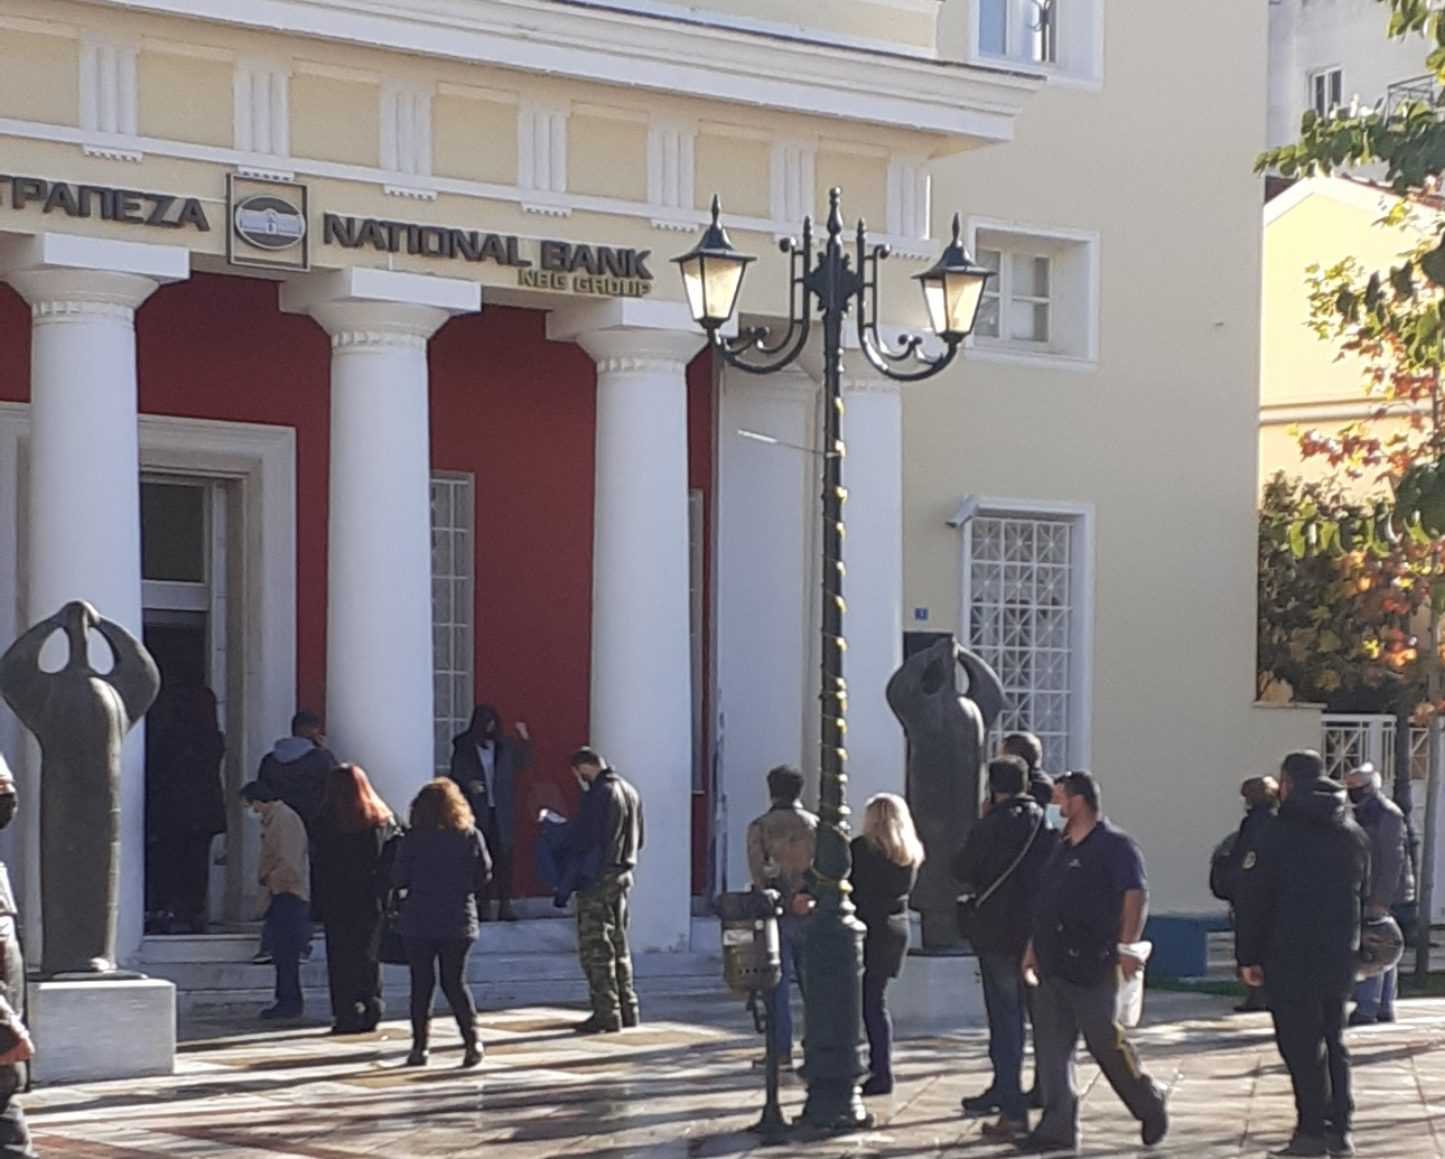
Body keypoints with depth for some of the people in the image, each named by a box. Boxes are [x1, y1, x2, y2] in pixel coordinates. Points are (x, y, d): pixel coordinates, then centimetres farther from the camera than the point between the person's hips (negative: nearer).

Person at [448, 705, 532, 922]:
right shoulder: (464, 748, 2)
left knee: (503, 856, -5)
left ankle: (505, 904, -3)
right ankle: (481, 905, 3)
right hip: (476, 811, -1)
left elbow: (524, 765, 10)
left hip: (502, 812, 1)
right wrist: (468, 784, -16)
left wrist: (525, 740, -2)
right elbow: (456, 776, 4)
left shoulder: (505, 747, 7)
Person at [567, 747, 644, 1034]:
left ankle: (606, 1015, -5)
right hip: (623, 875, 9)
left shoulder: (597, 795, -16)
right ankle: (627, 1009, 20)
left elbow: (582, 839, -17)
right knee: (618, 944, 17)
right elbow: (638, 839, 16)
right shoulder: (630, 792, 11)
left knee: (596, 948, -4)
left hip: (597, 878, -9)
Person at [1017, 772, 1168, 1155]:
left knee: (1105, 1042, -1)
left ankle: (1150, 1107, 19)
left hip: (1093, 966, -8)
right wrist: (1033, 948, 19)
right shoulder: (1062, 850, 18)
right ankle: (1058, 1127, 5)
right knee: (1051, 1047, 3)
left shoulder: (1115, 846, -8)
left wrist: (1126, 946, -30)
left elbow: (1136, 895, -20)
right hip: (1054, 965, 8)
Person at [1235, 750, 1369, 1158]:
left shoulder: (1278, 833, -8)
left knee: (1301, 1045, -2)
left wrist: (1249, 956, -2)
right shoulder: (1354, 834, 10)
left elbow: (1251, 899, -8)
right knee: (1333, 1043, 14)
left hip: (1291, 957, -6)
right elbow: (1363, 895, 17)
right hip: (1340, 958, 6)